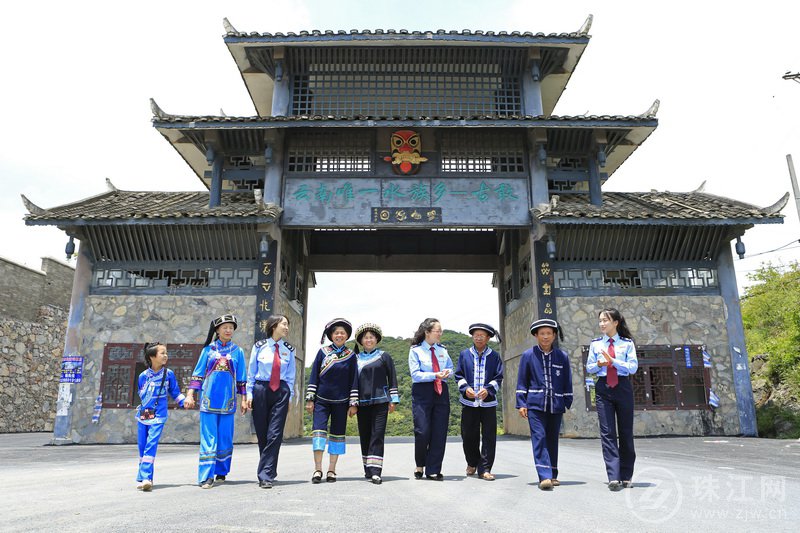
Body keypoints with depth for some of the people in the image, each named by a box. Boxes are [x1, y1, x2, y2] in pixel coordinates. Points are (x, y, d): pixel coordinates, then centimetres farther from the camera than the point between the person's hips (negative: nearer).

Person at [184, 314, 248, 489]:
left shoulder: (237, 351, 9)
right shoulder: (209, 349, 8)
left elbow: (241, 378, 11)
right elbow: (198, 373, 7)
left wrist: (243, 399, 7)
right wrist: (190, 394, 0)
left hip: (228, 400, 1)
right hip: (209, 398, -1)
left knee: (225, 438, 5)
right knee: (208, 438, -4)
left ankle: (221, 473, 19)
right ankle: (206, 476, -3)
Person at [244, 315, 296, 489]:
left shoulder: (289, 350, 6)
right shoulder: (259, 347, 3)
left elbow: (290, 376, 9)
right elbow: (251, 372, 7)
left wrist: (289, 397, 5)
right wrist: (249, 393, 2)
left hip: (281, 391, 0)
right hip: (261, 390, 0)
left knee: (275, 434, -8)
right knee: (262, 434, 6)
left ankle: (266, 475, -4)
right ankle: (269, 471, 22)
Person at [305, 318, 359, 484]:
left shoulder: (350, 356, 4)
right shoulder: (323, 352, 4)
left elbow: (353, 380, 4)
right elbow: (314, 376, 5)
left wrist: (353, 404, -1)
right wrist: (310, 399, 0)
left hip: (341, 402, 1)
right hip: (322, 400, 0)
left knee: (337, 433, 3)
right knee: (318, 430, -11)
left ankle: (331, 470, 12)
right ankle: (317, 470, -5)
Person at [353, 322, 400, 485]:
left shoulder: (384, 356, 7)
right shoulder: (356, 358, 13)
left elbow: (392, 379, 7)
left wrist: (393, 400, 2)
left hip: (380, 401, -3)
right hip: (362, 402, 3)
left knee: (377, 435, -9)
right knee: (364, 436, 6)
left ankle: (375, 471, -12)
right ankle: (368, 469, 18)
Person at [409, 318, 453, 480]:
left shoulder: (442, 350, 12)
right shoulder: (415, 350, -2)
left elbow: (451, 368, 18)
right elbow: (415, 374, -9)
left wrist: (447, 373, -5)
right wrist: (435, 375, -19)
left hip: (441, 392, 4)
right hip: (422, 392, -4)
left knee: (440, 433, 2)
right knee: (422, 431, -7)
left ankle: (433, 470, 13)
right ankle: (419, 465, 18)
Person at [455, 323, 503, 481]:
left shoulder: (495, 356, 7)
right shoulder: (464, 355, 8)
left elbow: (498, 378, 4)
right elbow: (459, 375, 8)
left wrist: (488, 389, -13)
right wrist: (465, 388, -10)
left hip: (488, 401, 0)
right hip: (469, 402, 1)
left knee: (489, 436, -2)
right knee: (469, 435, 6)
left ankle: (484, 469, 7)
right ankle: (472, 463, 29)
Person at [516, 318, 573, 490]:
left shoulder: (563, 356, 8)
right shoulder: (528, 355, 3)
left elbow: (567, 383, 13)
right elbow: (522, 382, 4)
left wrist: (568, 404, 9)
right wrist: (521, 404, -2)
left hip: (556, 406, 3)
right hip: (535, 405, -2)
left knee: (552, 440, 10)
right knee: (539, 438, -12)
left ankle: (552, 475, 22)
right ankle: (544, 476, -15)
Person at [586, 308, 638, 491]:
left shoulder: (627, 343, 3)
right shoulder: (595, 344, 9)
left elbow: (633, 367, -5)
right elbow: (589, 367, 11)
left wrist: (613, 361, -15)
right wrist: (599, 364, -10)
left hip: (623, 387, -1)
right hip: (603, 388, 1)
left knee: (626, 432, 6)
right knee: (607, 433, -7)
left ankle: (626, 477, 18)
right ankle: (613, 478, -8)